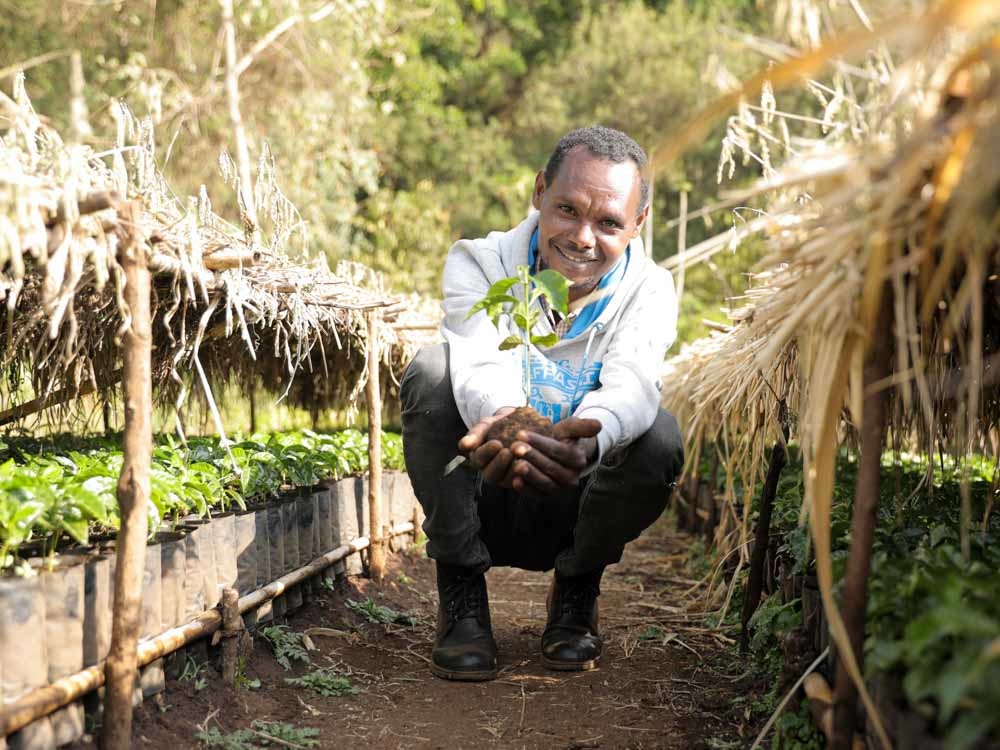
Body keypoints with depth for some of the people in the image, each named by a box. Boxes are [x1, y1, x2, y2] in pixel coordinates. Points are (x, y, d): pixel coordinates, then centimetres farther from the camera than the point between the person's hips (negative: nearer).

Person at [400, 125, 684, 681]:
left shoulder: (649, 291, -10)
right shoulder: (478, 264, -12)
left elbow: (631, 385, -32)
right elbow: (481, 368, -33)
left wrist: (590, 438, -57)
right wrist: (502, 421, -59)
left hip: (574, 514, 1)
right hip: (481, 504, 0)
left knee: (661, 438, -29)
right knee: (432, 371, -26)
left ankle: (576, 594, 0)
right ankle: (462, 599, -15)